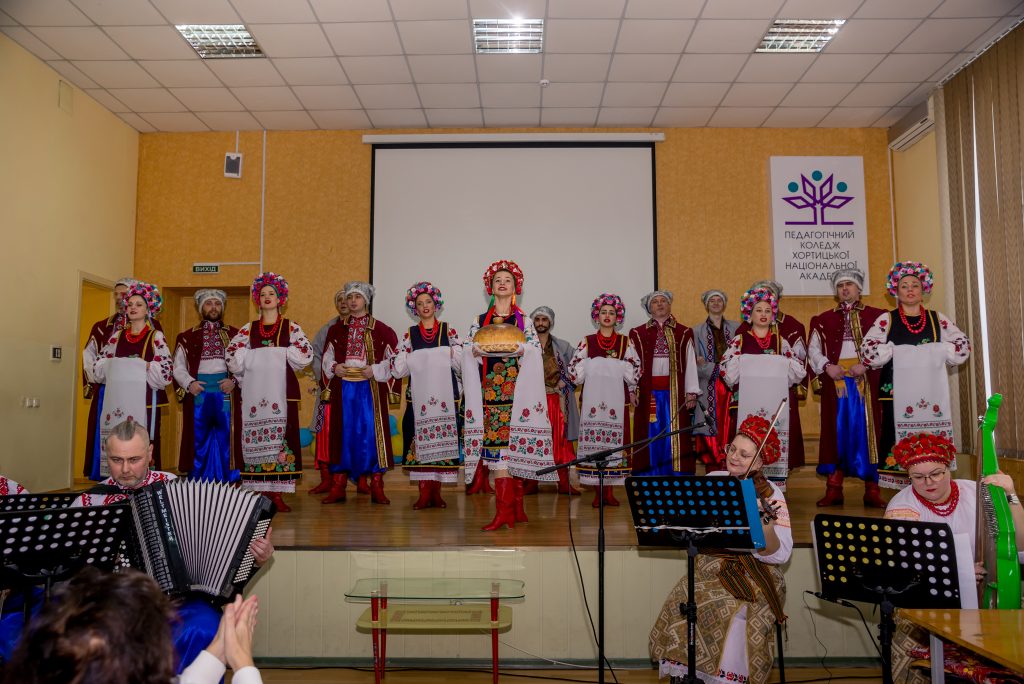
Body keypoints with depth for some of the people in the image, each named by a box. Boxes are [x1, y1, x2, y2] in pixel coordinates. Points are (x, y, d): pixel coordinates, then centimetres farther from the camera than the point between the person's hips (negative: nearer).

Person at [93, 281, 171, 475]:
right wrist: (116, 366, -5)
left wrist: (139, 366, -11)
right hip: (118, 400, 4)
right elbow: (98, 367, 12)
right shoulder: (117, 336, 14)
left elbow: (164, 372, -8)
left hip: (145, 400, -4)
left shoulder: (156, 337, 1)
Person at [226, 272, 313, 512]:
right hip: (255, 391, 2)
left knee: (279, 436, -6)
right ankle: (261, 493, 3)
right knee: (256, 438, -2)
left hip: (280, 390, -1)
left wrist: (268, 355, -3)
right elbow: (235, 357, 3)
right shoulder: (248, 329, 13)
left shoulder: (291, 328, 9)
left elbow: (305, 354, -4)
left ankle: (276, 493, -2)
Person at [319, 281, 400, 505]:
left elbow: (392, 359, 2)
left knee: (371, 433, -3)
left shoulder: (380, 330, 3)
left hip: (370, 388, -2)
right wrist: (334, 367, -5)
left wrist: (375, 370, -12)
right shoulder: (336, 330, 12)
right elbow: (327, 358, 15)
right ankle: (338, 487, 10)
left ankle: (377, 488, 4)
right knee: (343, 433, 4)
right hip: (343, 388, 2)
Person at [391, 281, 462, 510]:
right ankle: (424, 493, 2)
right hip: (419, 395, 0)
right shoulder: (409, 334, 11)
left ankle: (436, 492, 6)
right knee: (420, 440, -5)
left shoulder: (448, 331, 10)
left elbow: (461, 363, 2)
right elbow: (398, 369, 4)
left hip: (445, 395, 0)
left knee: (442, 439, -2)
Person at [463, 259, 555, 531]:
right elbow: (467, 353, 10)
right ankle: (513, 508, -5)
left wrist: (520, 350, -17)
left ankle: (509, 509, 2)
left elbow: (536, 352, 3)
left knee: (516, 442, -4)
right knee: (498, 442, -7)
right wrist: (476, 351, -12)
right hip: (491, 387, 1)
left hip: (517, 387, -1)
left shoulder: (524, 320, 11)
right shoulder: (480, 320, 15)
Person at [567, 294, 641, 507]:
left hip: (617, 401, 1)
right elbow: (575, 371, 3)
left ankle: (609, 491, 8)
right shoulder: (587, 342, 10)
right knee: (594, 441, -4)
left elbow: (635, 372, 4)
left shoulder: (626, 342, 10)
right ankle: (598, 493, 4)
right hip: (593, 400, 0)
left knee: (615, 441, -1)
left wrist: (606, 365, -8)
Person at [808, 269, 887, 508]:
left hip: (866, 381, -1)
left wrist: (866, 365, -15)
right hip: (835, 380, 2)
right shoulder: (824, 320, 14)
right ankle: (833, 488, 6)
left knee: (866, 431, -1)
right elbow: (813, 348, 9)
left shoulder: (876, 316, 7)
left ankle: (872, 490, 5)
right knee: (836, 431, 2)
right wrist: (827, 366, -7)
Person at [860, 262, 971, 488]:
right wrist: (896, 352, -13)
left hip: (931, 392, 2)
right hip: (897, 392, -2)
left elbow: (963, 345, 10)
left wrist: (933, 353, -5)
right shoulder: (886, 320, 5)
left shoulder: (937, 319, 13)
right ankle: (902, 493, 0)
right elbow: (868, 350, -3)